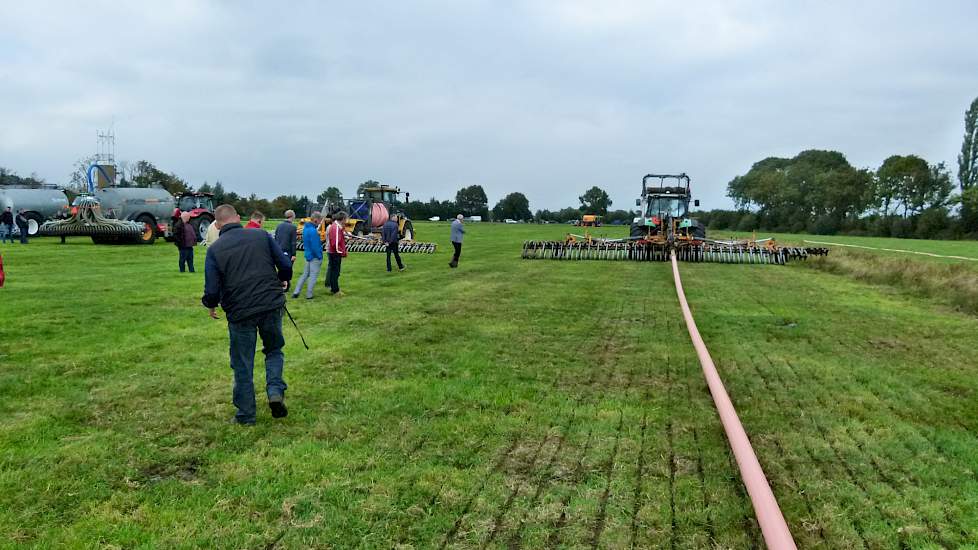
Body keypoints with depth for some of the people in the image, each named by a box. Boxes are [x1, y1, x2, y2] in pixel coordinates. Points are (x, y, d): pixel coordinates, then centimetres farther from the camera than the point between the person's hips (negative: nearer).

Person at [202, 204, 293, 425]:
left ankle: (246, 414, 23)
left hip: (240, 312, -1)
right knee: (274, 350, 23)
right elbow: (286, 266, 0)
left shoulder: (214, 250, -3)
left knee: (243, 365, 13)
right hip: (272, 305, 1)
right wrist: (282, 283, 21)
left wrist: (210, 305, 15)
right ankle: (276, 390, 2)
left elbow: (212, 291, -8)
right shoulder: (262, 236, 1)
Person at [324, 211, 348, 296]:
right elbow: (335, 243, -25)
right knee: (335, 272, -1)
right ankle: (336, 291, 7)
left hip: (332, 253, 10)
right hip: (335, 253, -10)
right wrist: (342, 253, -18)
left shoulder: (334, 226, 13)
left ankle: (333, 288, 29)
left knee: (333, 271, 18)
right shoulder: (336, 228, -21)